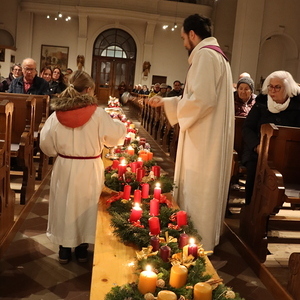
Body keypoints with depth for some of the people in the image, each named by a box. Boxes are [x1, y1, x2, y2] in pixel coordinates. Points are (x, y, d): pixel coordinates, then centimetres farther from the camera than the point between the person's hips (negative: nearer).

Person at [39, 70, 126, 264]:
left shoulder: (57, 114, -7)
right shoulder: (98, 114, -16)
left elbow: (46, 144, -1)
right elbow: (116, 136, -9)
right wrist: (119, 125, 12)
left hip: (64, 168, 2)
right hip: (89, 170, -2)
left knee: (64, 204, 17)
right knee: (85, 206, 16)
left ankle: (65, 250, 28)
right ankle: (82, 250, 30)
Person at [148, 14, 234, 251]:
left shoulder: (204, 54, -14)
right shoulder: (217, 55, 19)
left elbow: (202, 99, -26)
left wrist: (178, 110, -7)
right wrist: (166, 102, 22)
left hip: (204, 141, -10)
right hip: (210, 139, 10)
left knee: (197, 194, 0)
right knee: (203, 193, 17)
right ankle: (202, 239, 29)